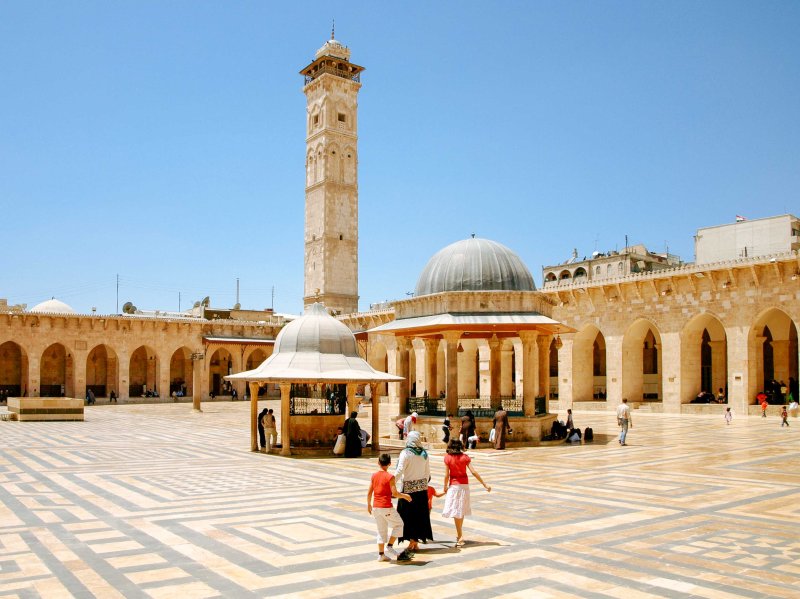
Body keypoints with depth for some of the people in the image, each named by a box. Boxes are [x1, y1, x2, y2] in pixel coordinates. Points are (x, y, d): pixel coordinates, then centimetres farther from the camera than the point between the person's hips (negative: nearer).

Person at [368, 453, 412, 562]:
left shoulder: (374, 476, 3)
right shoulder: (390, 477, -12)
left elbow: (369, 493, 5)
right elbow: (394, 493, -16)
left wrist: (369, 504, 18)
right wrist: (405, 496, 1)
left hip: (376, 507, 6)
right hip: (386, 507, -6)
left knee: (381, 530, 15)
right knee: (399, 524, 13)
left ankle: (381, 554, 17)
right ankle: (389, 547, 5)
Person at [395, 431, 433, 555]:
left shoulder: (406, 453, -13)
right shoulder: (424, 453, 3)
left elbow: (399, 471, -19)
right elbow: (427, 472, 9)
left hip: (409, 488, -5)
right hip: (422, 487, 5)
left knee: (408, 515, 4)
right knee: (420, 514, 11)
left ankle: (412, 542, 4)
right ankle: (416, 542, 18)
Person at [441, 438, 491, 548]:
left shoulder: (447, 458, -8)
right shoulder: (465, 457, -3)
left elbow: (446, 475, -9)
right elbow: (473, 472, -9)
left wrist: (445, 487, 7)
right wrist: (484, 484, -7)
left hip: (454, 485, -3)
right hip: (464, 485, 3)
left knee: (456, 511, 0)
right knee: (461, 510, 17)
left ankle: (460, 536, -8)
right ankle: (459, 535, 29)